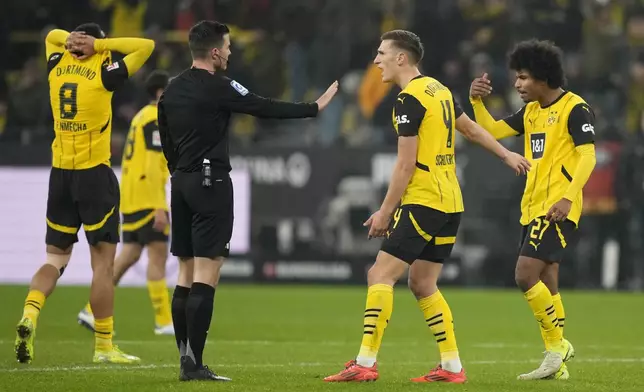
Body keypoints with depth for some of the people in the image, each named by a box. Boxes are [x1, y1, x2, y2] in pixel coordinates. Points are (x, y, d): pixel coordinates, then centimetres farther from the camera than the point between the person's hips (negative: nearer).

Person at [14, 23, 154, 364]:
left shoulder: (56, 67, 5)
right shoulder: (103, 74, -9)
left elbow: (52, 36, 26)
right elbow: (146, 46, -5)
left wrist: (72, 40, 6)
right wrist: (100, 44, -5)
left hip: (60, 172, 5)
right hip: (94, 173, -5)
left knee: (56, 257, 13)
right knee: (103, 261, 0)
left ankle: (30, 314, -12)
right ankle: (104, 346, 1)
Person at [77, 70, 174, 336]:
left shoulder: (142, 117, 18)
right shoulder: (157, 119, -11)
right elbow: (153, 166, -19)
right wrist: (159, 208, -22)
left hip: (130, 199, 10)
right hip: (148, 199, -10)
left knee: (129, 255, 9)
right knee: (158, 254, -7)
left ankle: (92, 311, 8)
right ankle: (163, 321, -6)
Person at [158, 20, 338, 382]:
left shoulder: (172, 91, 10)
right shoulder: (218, 88, -12)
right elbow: (266, 108, -9)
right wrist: (315, 108, 1)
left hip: (182, 183, 8)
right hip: (211, 182, -8)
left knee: (186, 276, 11)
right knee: (206, 277, -8)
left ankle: (186, 359, 11)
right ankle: (194, 365, -12)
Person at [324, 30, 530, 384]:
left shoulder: (409, 99, -14)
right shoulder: (439, 90, 13)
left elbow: (406, 164, -16)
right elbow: (472, 129, 26)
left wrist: (385, 212, -11)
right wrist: (507, 155, 39)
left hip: (423, 202, -9)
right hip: (451, 204, 9)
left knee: (381, 275, -10)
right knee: (422, 284, 14)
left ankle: (365, 363, -16)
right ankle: (452, 367, 13)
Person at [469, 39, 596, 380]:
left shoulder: (574, 109, -10)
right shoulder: (531, 111, 14)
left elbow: (587, 156, -17)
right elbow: (492, 131, 15)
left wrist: (568, 198, -28)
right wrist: (477, 102, -2)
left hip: (557, 210, -9)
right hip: (532, 209, 9)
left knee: (525, 275, -17)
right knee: (545, 285, 9)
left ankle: (558, 343, -4)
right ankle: (556, 364, 13)